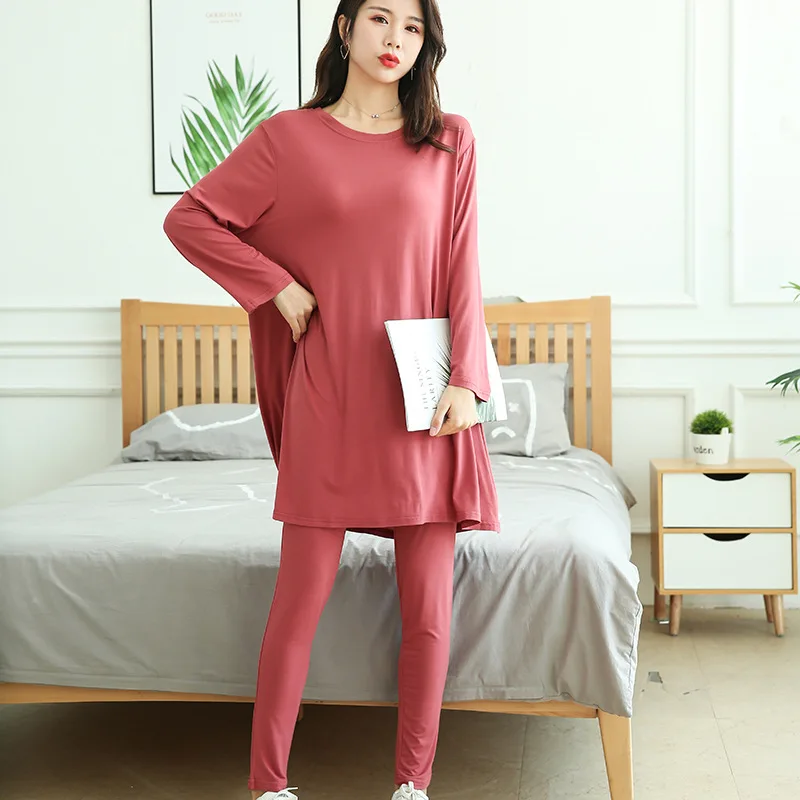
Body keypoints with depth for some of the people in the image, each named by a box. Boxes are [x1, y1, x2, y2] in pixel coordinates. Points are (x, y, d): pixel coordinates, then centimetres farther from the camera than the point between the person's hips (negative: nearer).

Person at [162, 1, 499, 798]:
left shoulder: (450, 142, 8)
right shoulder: (289, 137, 4)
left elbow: (462, 269, 4)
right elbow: (188, 218, 7)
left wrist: (464, 380, -5)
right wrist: (277, 287, -2)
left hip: (422, 398, 2)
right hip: (328, 397, -1)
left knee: (429, 603, 4)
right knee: (301, 597, 1)